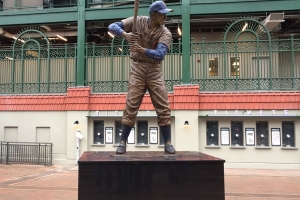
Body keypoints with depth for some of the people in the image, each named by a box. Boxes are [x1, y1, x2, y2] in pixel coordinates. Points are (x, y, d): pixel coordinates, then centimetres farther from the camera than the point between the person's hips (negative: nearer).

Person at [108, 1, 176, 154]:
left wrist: (140, 49, -34)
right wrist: (125, 34, -26)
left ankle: (168, 143, 8)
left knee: (163, 107, -3)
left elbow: (160, 54, -22)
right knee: (131, 106, -4)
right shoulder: (138, 21, -3)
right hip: (137, 69, -1)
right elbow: (112, 26, -6)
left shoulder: (165, 33, -6)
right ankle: (122, 143, 6)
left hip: (155, 70, 1)